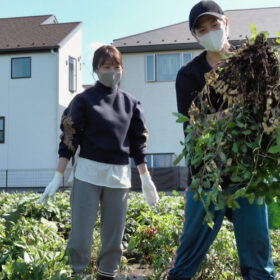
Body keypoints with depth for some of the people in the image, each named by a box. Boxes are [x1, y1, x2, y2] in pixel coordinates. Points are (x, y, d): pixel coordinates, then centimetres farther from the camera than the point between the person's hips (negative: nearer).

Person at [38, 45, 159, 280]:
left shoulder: (130, 103, 10)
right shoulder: (84, 99, 1)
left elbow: (138, 142, 12)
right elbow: (69, 139, -2)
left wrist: (146, 178, 9)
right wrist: (58, 177, -8)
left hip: (119, 175, 3)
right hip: (88, 173, -3)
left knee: (114, 236, 7)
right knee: (81, 235, -5)